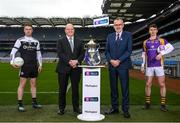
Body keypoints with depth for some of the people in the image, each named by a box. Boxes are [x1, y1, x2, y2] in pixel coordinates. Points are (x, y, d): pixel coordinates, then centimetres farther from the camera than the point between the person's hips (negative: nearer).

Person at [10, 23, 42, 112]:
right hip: (24, 66, -4)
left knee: (33, 84, 9)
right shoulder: (20, 40, 0)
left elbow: (38, 54, 15)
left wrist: (40, 65, 8)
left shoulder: (36, 42, 10)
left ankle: (34, 103, 18)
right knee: (22, 84, -2)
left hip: (34, 66, 4)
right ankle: (20, 104, 6)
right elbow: (13, 52, -2)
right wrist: (12, 62, -16)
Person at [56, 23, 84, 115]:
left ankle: (76, 107, 20)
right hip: (63, 68, -2)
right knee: (62, 89, 5)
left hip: (76, 68, 2)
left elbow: (82, 54, 6)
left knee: (75, 88, 8)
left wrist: (77, 61, -13)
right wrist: (69, 61, -19)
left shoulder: (79, 42, 13)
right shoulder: (61, 41, 4)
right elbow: (60, 54, -8)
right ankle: (61, 108, 18)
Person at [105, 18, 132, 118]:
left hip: (123, 65, -3)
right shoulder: (110, 36, 14)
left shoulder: (128, 35, 4)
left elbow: (129, 50, -5)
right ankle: (115, 108, 18)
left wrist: (119, 61, -13)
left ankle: (125, 110, 9)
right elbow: (107, 51, 12)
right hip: (112, 65, 4)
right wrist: (110, 60, -7)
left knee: (125, 88, 0)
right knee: (113, 88, 8)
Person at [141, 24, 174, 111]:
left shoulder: (161, 40, 3)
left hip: (159, 65, -2)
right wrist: (142, 66, 10)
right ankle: (147, 103, 15)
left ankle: (163, 104, 8)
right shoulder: (145, 42, 10)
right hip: (149, 66, 2)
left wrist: (162, 53, -23)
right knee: (148, 84, 3)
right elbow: (144, 55, 14)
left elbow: (171, 47, -11)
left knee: (162, 84, -1)